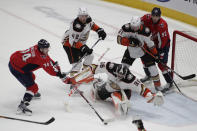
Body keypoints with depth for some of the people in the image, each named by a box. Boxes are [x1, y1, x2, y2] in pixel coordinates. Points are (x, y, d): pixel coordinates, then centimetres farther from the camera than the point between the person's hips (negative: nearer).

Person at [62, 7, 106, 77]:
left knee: (89, 56, 15)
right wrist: (83, 48, -39)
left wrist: (100, 30, 3)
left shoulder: (88, 19, -10)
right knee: (77, 63, -19)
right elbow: (73, 41, -34)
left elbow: (92, 24, 16)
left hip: (80, 43, 9)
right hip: (69, 43, -9)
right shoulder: (76, 25, -35)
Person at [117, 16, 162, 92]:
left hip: (144, 50, -2)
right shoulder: (126, 28, -25)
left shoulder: (145, 31, -29)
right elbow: (119, 39, -26)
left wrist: (155, 55, -12)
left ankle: (157, 84, 9)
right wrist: (130, 41, -40)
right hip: (131, 50, 2)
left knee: (152, 67, -8)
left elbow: (150, 44, -17)